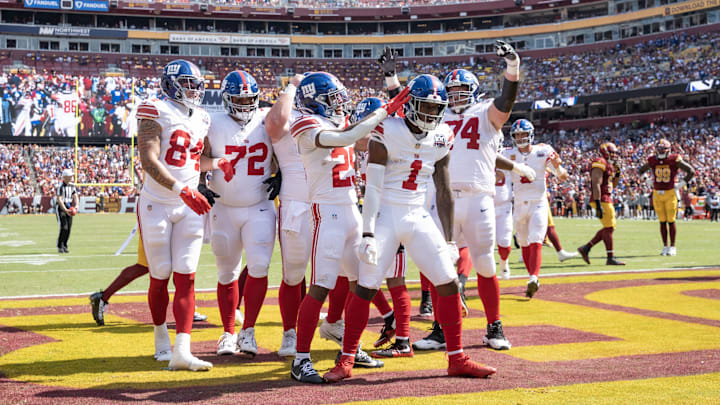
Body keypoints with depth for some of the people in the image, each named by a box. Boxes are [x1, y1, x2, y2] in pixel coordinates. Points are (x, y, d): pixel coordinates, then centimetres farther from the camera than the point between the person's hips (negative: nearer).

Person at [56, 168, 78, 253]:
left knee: (69, 228, 4)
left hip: (69, 208, 6)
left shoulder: (72, 186, 7)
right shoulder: (60, 187, -15)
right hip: (61, 209, -6)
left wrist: (76, 206, -10)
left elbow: (75, 196, 9)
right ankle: (60, 247, -2)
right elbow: (59, 200, -21)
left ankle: (64, 246, 16)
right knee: (64, 228, -13)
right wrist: (65, 210, -28)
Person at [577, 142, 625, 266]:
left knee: (609, 228, 11)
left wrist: (617, 173, 11)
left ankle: (586, 248, 14)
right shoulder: (599, 164, -13)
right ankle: (610, 258, -5)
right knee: (609, 228, -8)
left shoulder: (609, 165, 18)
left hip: (606, 199, 10)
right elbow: (596, 185, -21)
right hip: (601, 200, -10)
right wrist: (598, 205, -26)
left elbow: (613, 185, 28)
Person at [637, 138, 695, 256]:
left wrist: (681, 184, -7)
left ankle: (672, 247, 7)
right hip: (657, 194, 3)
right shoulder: (652, 161, 0)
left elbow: (691, 171, -4)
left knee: (671, 221, -2)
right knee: (662, 222, 6)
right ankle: (665, 247, 14)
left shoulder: (675, 160, -9)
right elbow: (640, 171, 17)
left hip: (670, 194, -3)